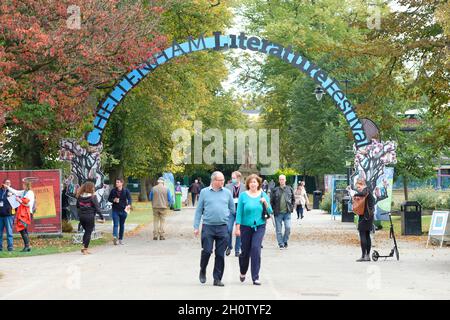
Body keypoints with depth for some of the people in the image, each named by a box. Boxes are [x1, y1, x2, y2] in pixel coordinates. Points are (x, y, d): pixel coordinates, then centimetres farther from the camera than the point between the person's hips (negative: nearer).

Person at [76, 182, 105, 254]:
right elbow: (97, 207, -12)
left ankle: (85, 246, 14)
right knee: (88, 232, 4)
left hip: (81, 216, 5)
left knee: (86, 231, 20)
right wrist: (102, 217, -8)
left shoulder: (79, 196, 1)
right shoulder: (93, 197, -13)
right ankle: (85, 248, 1)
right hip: (90, 216, -5)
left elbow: (77, 206, 11)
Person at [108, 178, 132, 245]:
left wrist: (129, 205, -29)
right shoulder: (113, 191, 2)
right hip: (115, 210, 0)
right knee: (115, 224, -14)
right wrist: (114, 200, -12)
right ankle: (115, 237, -30)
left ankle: (121, 239, 21)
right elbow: (109, 199, 10)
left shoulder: (126, 191, -2)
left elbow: (129, 199, -10)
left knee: (122, 225, 10)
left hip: (123, 210, 1)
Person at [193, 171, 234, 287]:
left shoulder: (227, 193, 8)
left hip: (223, 227, 2)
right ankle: (202, 270, 21)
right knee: (207, 251, -6)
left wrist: (224, 215, 6)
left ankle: (217, 278, 10)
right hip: (208, 226, -2)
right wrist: (196, 227, 2)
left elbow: (232, 209, 17)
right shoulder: (204, 192, 4)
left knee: (220, 254, 2)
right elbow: (199, 210, 6)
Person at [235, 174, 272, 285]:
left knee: (256, 249, -14)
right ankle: (243, 272, 37)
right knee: (245, 251, 8)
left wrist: (265, 203, -15)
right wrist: (237, 227, -6)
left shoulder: (263, 195, 3)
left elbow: (270, 212, 3)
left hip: (259, 226, 0)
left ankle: (255, 277, -9)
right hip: (246, 226, 0)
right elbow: (239, 212, -2)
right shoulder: (243, 196, -3)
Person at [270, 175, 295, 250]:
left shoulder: (289, 189, 7)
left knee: (288, 227, -10)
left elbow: (293, 199, 17)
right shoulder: (275, 190, 2)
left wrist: (292, 207, 6)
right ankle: (281, 244, 10)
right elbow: (271, 201, 5)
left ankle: (285, 241, 10)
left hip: (287, 212, 1)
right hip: (278, 213, -1)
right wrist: (273, 209, -3)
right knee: (279, 230, 1)